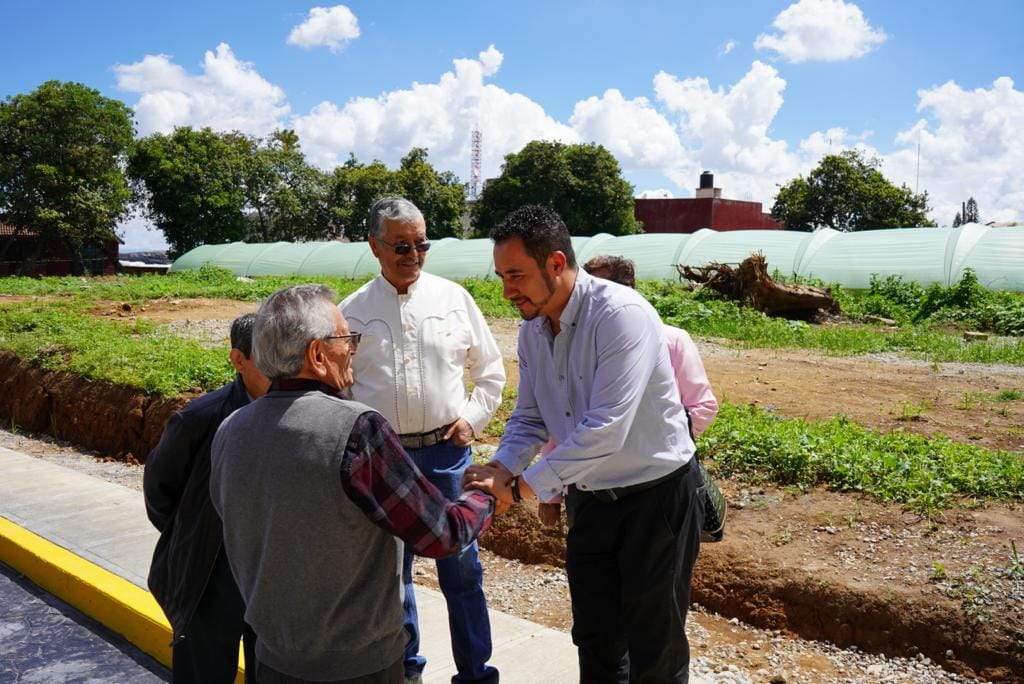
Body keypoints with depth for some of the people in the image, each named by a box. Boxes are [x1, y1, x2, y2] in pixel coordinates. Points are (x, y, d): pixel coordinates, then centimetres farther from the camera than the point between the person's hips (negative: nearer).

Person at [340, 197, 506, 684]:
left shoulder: (452, 297, 1)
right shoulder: (353, 311, 1)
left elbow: (490, 369, 9)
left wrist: (473, 418, -1)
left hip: (445, 449, 0)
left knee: (461, 568, 6)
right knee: (391, 568, 15)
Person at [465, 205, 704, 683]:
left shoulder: (620, 314, -26)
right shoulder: (532, 329, -1)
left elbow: (606, 429, -33)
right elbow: (529, 418, 4)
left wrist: (523, 486, -29)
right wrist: (501, 469, -15)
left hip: (655, 495, -7)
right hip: (589, 497, 7)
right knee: (595, 640, 20)